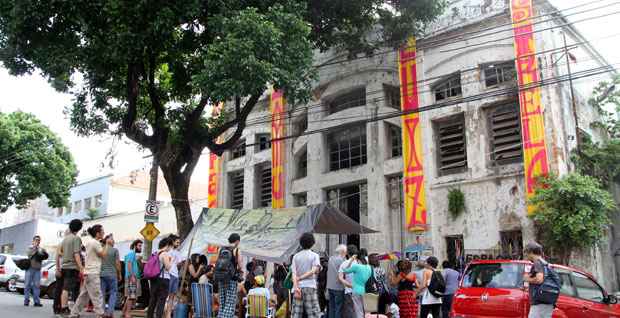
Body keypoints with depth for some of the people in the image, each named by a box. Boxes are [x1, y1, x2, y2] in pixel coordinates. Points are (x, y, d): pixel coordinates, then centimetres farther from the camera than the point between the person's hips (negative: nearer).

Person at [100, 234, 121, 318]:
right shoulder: (115, 250, -5)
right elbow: (117, 263, -6)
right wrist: (119, 274, 5)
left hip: (101, 274, 4)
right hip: (112, 274, -3)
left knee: (102, 294, 8)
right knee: (113, 293, 5)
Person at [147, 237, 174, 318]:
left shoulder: (155, 253, 11)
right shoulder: (165, 254, -12)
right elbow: (168, 268, -13)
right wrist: (171, 260, 3)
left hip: (154, 279, 8)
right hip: (163, 279, -8)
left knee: (153, 299, 13)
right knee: (161, 300, -4)